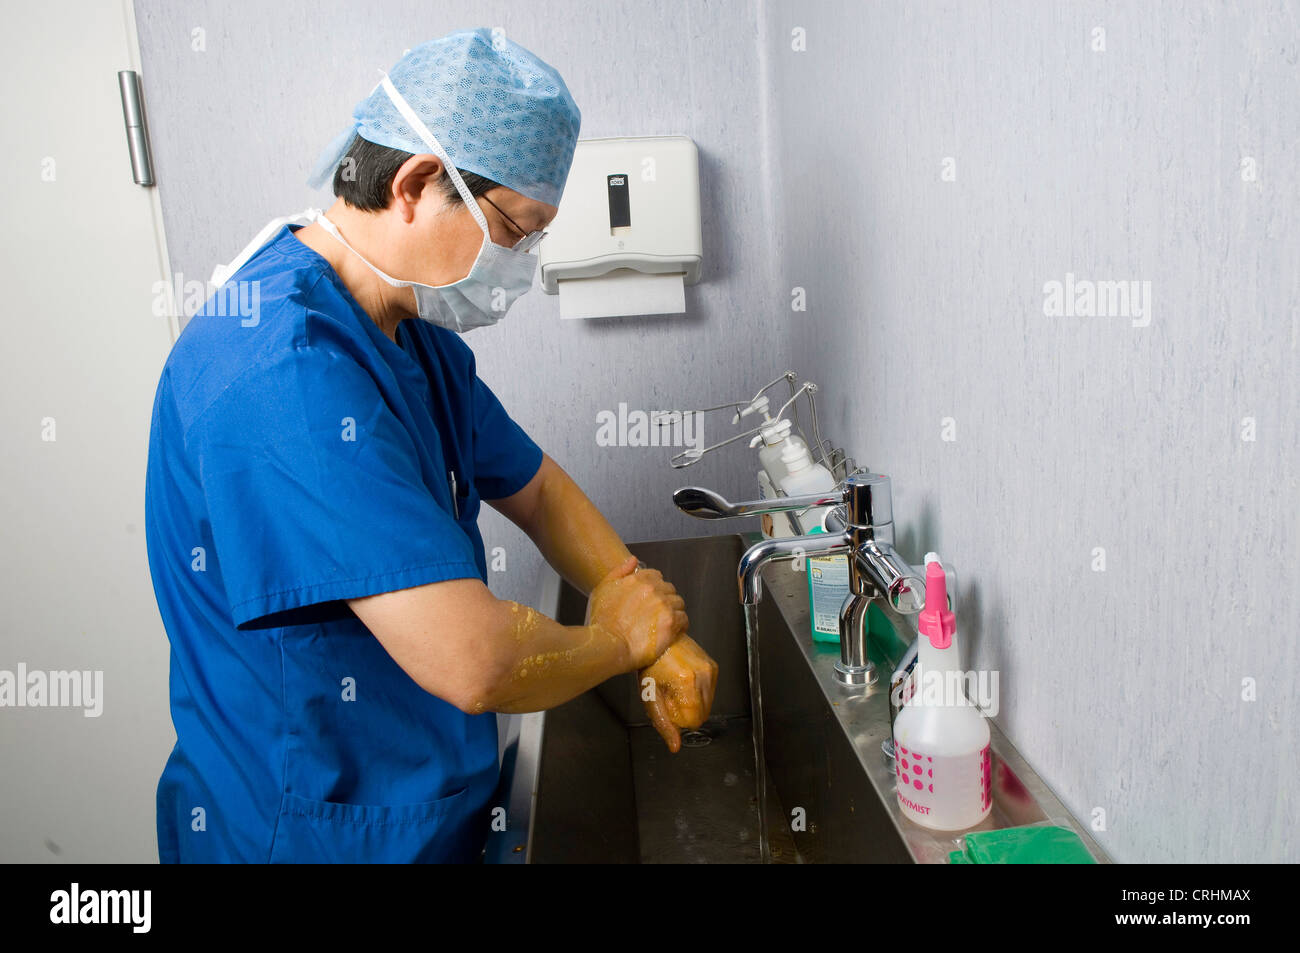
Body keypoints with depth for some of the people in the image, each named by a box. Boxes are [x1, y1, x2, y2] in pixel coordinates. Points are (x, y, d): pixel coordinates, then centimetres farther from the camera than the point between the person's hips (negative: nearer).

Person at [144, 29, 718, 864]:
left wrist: (650, 614, -5)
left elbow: (534, 488, 9)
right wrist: (623, 639, -15)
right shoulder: (282, 369, -32)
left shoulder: (418, 336, 1)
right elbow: (472, 660, -36)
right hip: (312, 832, -8)